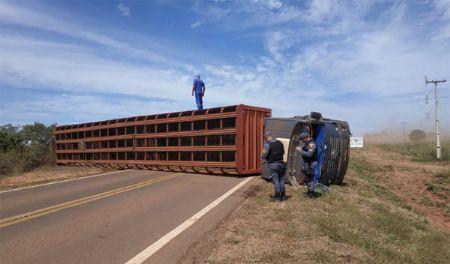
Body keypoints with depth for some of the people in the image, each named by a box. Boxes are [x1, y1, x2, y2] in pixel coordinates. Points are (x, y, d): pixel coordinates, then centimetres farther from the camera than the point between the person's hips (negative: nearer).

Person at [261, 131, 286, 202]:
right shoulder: (280, 143, 6)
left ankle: (277, 196, 7)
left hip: (272, 164, -5)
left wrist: (262, 155, 8)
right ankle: (283, 196, 21)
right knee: (281, 179, 13)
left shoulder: (267, 144, -13)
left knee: (275, 180, 1)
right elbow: (283, 152, 17)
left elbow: (263, 156, -14)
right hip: (280, 163, 5)